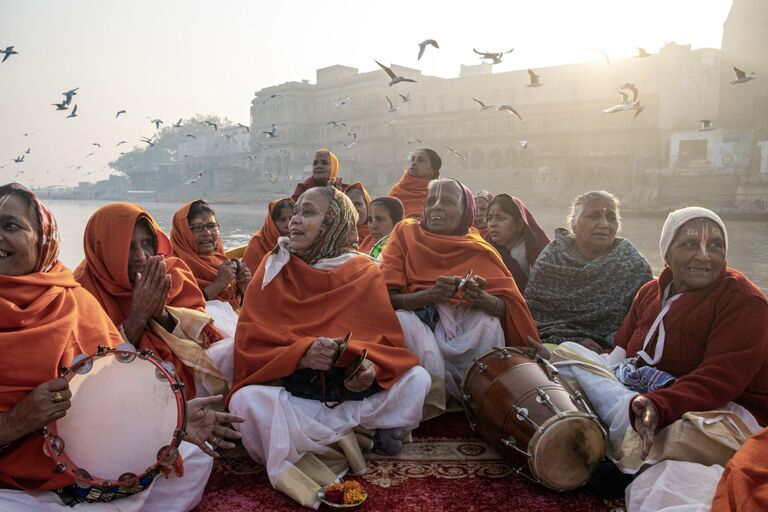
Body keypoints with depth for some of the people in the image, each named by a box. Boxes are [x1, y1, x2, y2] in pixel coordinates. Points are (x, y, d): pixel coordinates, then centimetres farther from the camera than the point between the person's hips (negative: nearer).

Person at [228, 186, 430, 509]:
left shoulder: (364, 272, -1)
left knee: (416, 379, -17)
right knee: (247, 401, -31)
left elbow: (387, 340, -3)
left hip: (351, 390, 2)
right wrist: (301, 353, -29)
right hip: (290, 387, -1)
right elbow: (251, 344, -10)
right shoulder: (274, 269, -3)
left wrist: (371, 367, -26)